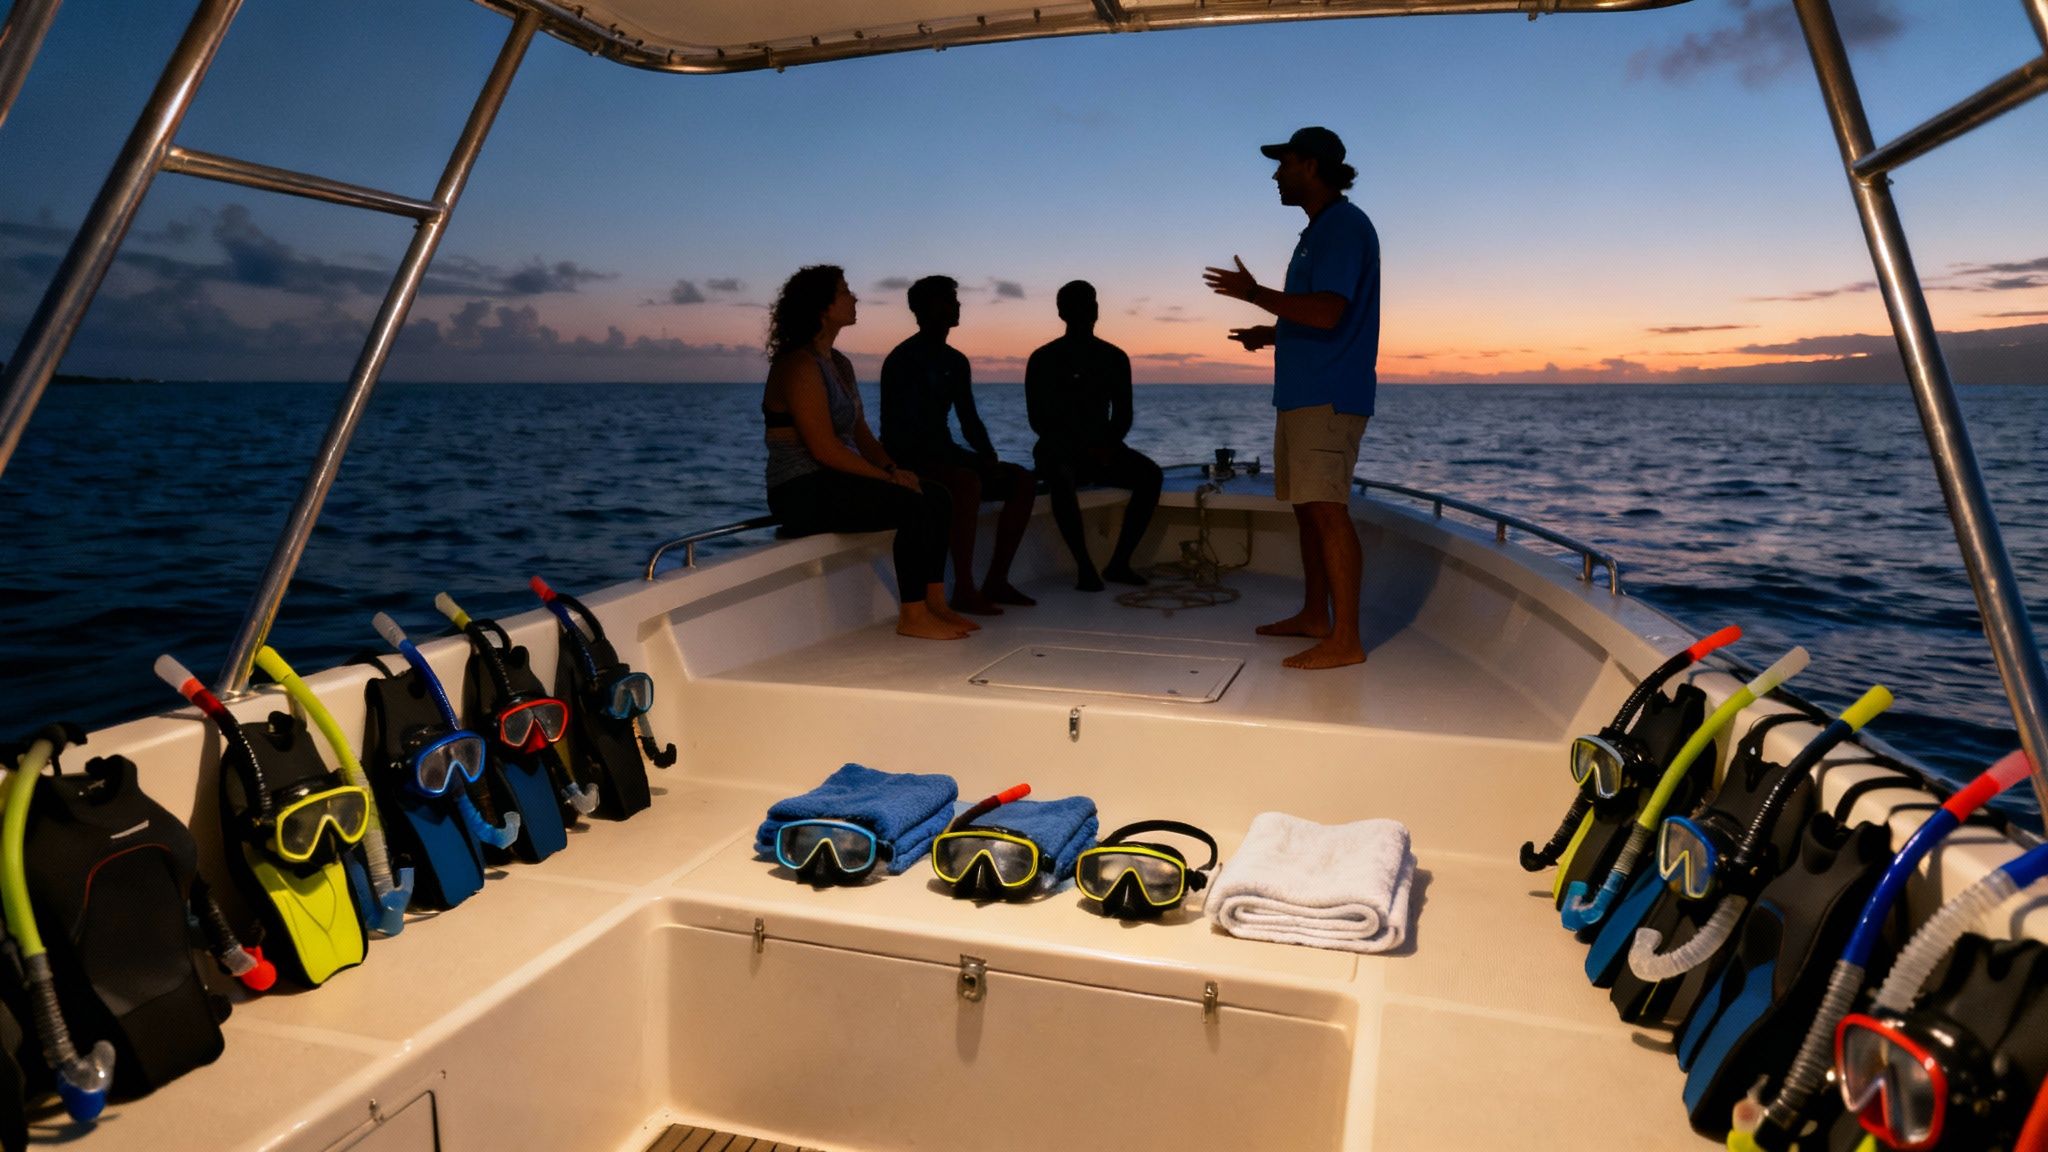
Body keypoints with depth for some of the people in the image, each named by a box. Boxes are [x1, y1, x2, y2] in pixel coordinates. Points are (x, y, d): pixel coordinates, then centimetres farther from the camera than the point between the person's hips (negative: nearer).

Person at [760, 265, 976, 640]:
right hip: (803, 493, -10)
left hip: (833, 482, 10)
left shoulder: (840, 364, 16)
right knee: (914, 505, -23)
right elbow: (824, 448, -22)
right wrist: (887, 476, -18)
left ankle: (934, 603, -1)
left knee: (937, 496, -1)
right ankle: (912, 616, -15)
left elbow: (860, 433, 15)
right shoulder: (799, 366, -15)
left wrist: (892, 467, -3)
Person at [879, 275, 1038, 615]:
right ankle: (964, 591, -33)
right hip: (909, 460, -9)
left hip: (944, 454, 9)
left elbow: (969, 420, 16)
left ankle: (996, 581, -5)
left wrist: (990, 459, -2)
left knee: (1023, 481, -5)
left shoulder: (956, 363, 14)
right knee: (968, 481, -36)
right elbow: (903, 428, -20)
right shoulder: (903, 360, -11)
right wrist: (958, 459, -26)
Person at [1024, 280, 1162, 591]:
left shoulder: (1114, 358, 10)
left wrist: (1109, 446, -11)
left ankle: (1119, 562, -21)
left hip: (1102, 447, 4)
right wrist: (1083, 448, -19)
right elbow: (1039, 420, -8)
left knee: (1150, 473, -23)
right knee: (1061, 478, -39)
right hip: (1059, 448, -4)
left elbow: (1122, 414, 11)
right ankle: (1084, 567, -33)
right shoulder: (1044, 360, -3)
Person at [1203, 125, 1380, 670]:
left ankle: (1346, 639, -12)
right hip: (1303, 394, 11)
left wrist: (1255, 293, -14)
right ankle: (1315, 615, 23)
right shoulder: (1320, 230, 21)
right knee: (1308, 506, 13)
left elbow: (1327, 313, -22)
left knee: (1327, 509, -13)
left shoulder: (1345, 225, -10)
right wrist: (1271, 333, 18)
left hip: (1329, 396, -11)